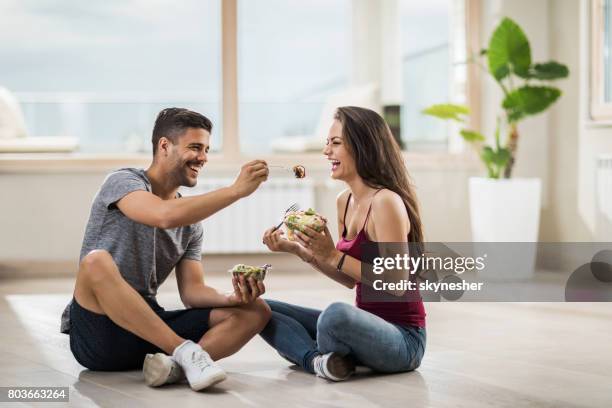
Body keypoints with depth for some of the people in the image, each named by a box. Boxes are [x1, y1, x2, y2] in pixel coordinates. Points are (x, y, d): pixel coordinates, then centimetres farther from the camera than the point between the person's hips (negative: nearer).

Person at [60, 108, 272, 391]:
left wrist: (233, 299, -13)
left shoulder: (191, 222, 15)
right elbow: (166, 216, -27)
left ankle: (176, 364, -36)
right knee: (97, 262, -38)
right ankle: (187, 351, -32)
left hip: (150, 330, 6)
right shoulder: (123, 182, -5)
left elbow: (192, 291, 7)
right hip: (98, 336, -6)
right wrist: (237, 190, -23)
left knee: (255, 311, -8)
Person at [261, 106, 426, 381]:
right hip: (367, 326, 9)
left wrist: (333, 256, -22)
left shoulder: (386, 202, -17)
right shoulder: (345, 202, 8)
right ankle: (318, 359, -18)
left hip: (403, 339, -9)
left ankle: (320, 358, -7)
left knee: (337, 314, -40)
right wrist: (299, 251, 4)